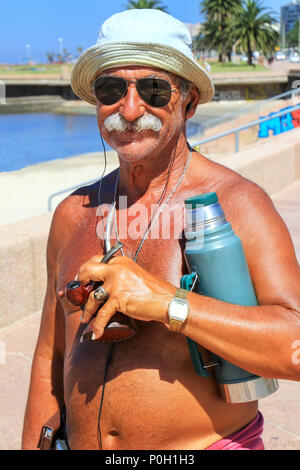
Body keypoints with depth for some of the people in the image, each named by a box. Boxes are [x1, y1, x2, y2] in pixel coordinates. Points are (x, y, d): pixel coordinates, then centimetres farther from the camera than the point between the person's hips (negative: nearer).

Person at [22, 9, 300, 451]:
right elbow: (52, 358, 9)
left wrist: (166, 302, -31)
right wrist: (32, 447, 9)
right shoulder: (74, 214, 2)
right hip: (81, 443, 4)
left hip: (209, 441, -4)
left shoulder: (235, 203, -13)